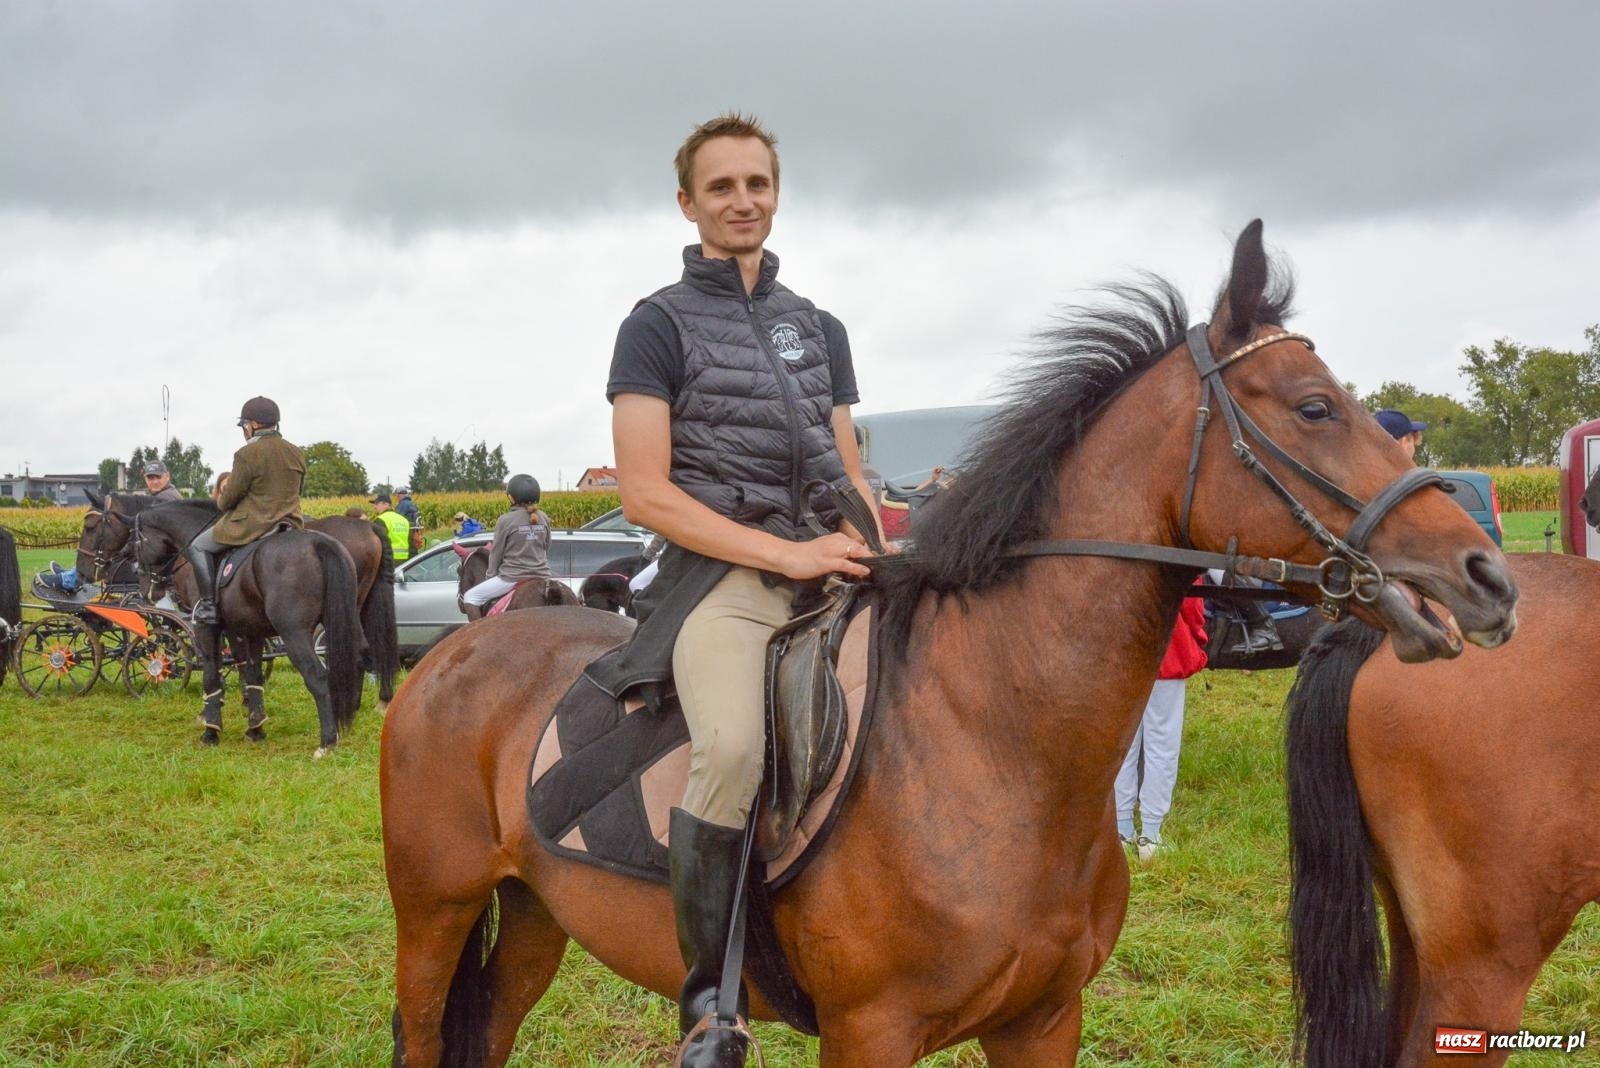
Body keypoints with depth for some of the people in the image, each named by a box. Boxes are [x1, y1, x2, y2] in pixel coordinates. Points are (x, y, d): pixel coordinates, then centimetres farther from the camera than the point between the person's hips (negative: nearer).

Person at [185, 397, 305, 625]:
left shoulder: (248, 454, -14)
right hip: (291, 524, 7)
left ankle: (208, 604, 3)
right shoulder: (296, 454, 8)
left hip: (252, 525, -7)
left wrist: (221, 501, 13)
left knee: (198, 547, 9)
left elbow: (230, 497, -9)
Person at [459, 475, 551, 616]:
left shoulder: (505, 521, -9)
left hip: (512, 577, -5)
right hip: (541, 576, 5)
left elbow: (496, 554, -1)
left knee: (470, 597, 9)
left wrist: (490, 577, 12)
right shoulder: (544, 519, 5)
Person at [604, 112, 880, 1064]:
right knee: (733, 751, -32)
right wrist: (785, 554, -13)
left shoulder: (820, 329, 20)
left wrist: (875, 549, -1)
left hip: (828, 569, 6)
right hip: (720, 573, -6)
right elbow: (646, 492, -6)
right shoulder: (660, 325, 3)